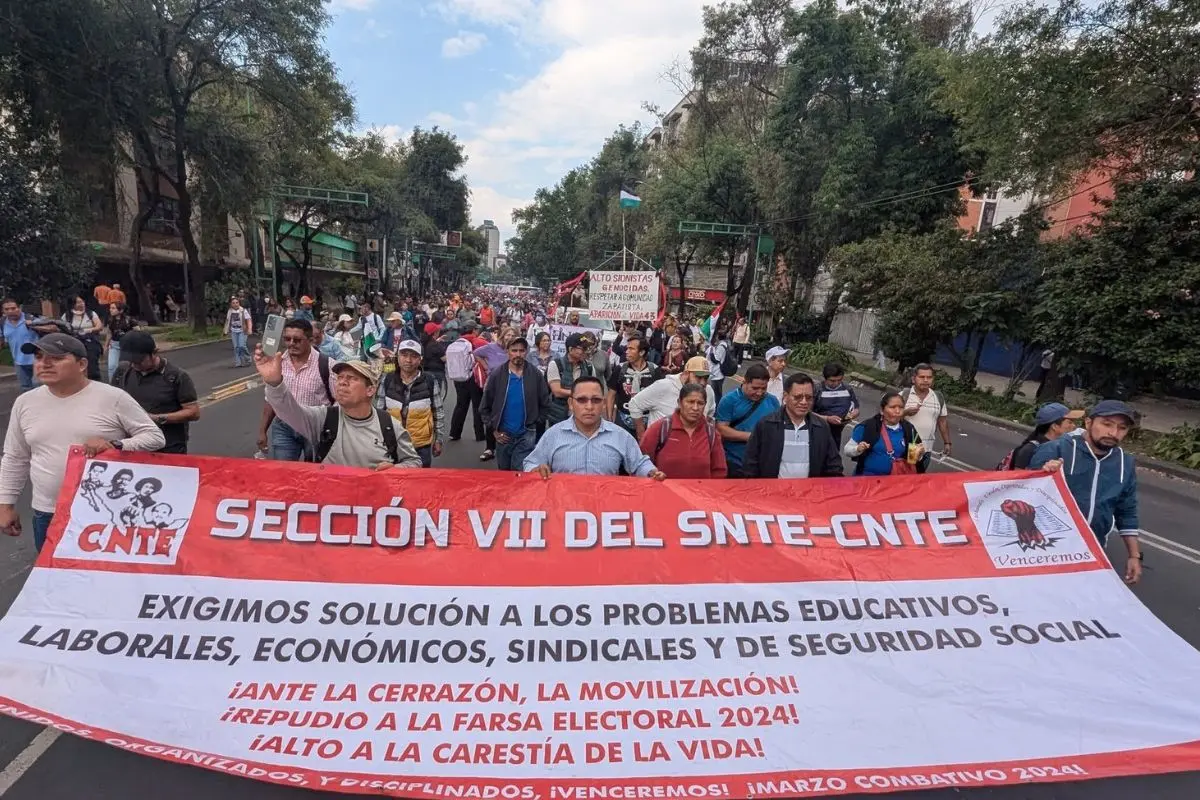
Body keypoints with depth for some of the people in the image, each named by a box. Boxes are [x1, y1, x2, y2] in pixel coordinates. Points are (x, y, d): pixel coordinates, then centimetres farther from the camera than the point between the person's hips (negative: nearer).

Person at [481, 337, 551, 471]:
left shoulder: (536, 375, -5)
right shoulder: (496, 375, -3)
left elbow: (545, 404, 5)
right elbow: (484, 407, 3)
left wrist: (533, 423, 2)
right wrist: (494, 430, 0)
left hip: (526, 435, -2)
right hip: (503, 435, 2)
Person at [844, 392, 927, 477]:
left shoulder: (908, 429, 0)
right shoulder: (867, 427, -12)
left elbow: (916, 458, 12)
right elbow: (847, 449, -6)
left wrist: (919, 454, -9)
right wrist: (858, 449, -25)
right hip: (868, 478, -4)